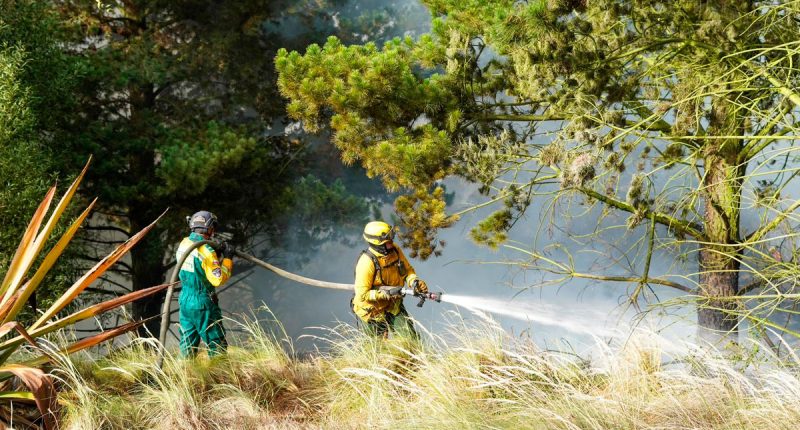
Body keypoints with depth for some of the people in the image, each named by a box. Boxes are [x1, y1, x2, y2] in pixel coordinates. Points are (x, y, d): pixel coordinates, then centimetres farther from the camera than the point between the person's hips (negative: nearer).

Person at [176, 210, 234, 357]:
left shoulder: (184, 244, 4)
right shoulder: (206, 250, -20)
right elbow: (218, 279, -21)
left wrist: (216, 254, 8)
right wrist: (227, 258, -13)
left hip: (184, 301, 8)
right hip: (202, 304, -8)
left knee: (187, 344, 14)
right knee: (217, 345, 2)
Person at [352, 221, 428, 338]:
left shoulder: (395, 251, -11)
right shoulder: (366, 262, -30)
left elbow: (408, 270, 6)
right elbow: (362, 295, -27)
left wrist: (415, 281, -16)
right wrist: (386, 293, -33)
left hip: (393, 305, 5)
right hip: (373, 310, -5)